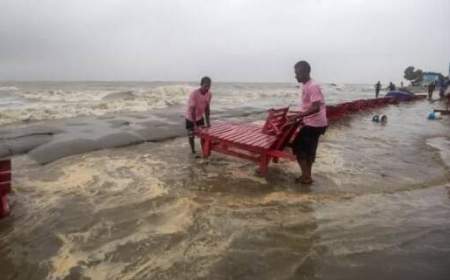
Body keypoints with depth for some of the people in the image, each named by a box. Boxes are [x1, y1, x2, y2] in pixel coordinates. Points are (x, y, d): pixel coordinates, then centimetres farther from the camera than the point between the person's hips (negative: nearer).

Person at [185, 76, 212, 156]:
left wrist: (207, 121, -8)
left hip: (200, 117, 5)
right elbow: (192, 110, -29)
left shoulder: (209, 94, -13)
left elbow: (207, 108, -5)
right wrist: (195, 124, -31)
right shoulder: (194, 94, -30)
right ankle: (193, 152, 18)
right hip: (190, 118, -5)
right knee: (191, 136, 3)